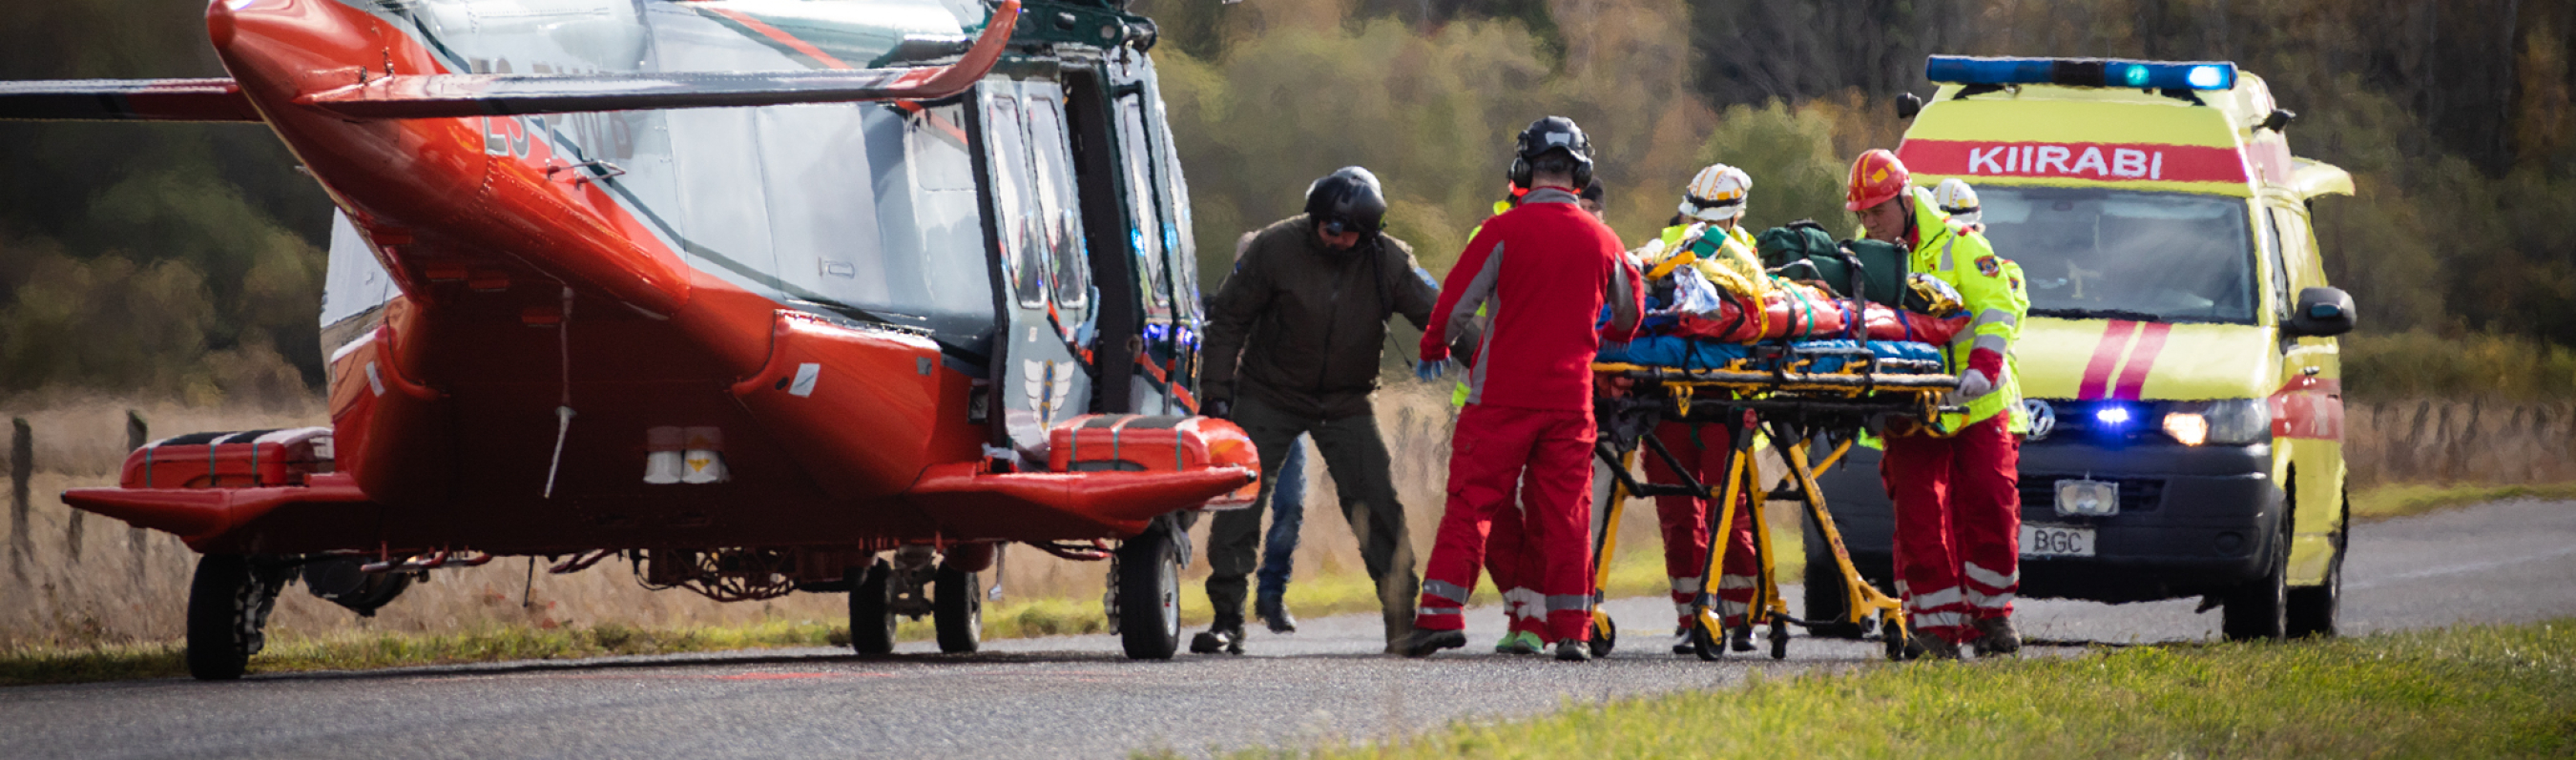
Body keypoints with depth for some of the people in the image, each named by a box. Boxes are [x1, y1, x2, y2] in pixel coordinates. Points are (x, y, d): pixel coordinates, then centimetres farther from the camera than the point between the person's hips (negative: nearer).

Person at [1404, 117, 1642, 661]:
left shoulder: (1504, 231, -8)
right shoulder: (1601, 240, 6)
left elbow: (1458, 302, -7)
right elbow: (1628, 313, 22)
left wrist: (1434, 347, 13)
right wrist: (1607, 338, 45)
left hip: (1502, 393, -3)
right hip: (1570, 396, 3)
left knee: (1471, 503, 0)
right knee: (1565, 510, 7)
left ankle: (1442, 614, -6)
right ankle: (1572, 630, 5)